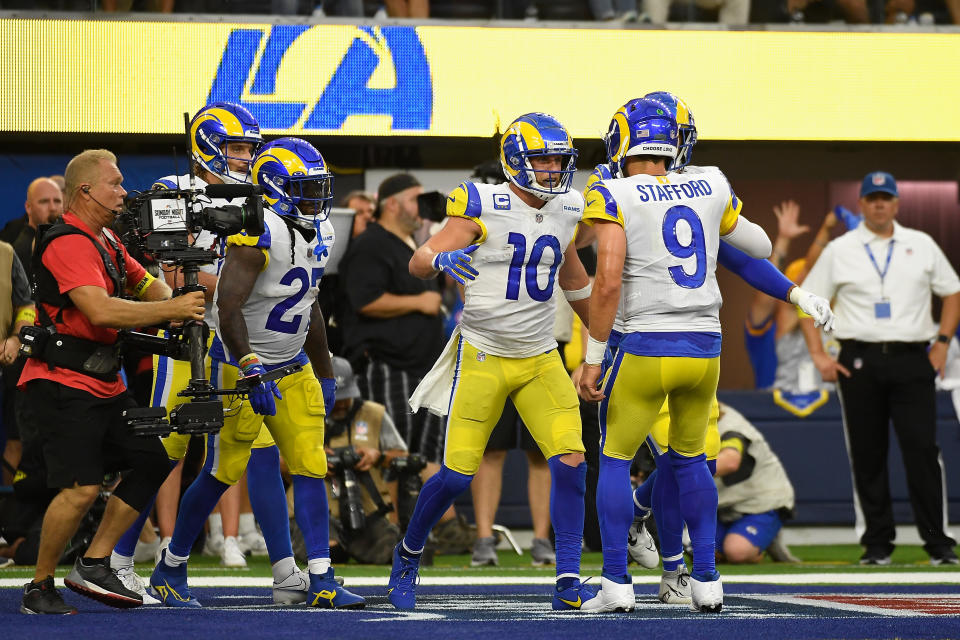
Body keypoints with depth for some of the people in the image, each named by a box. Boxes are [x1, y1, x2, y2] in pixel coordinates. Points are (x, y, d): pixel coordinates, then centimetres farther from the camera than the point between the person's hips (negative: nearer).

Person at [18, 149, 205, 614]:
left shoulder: (105, 241, 16)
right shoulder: (68, 244, -18)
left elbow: (144, 283, 26)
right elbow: (101, 312, -29)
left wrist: (173, 306, 2)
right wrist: (172, 309, -25)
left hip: (103, 384, 10)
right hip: (62, 385, -10)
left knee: (150, 462, 7)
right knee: (81, 489, -16)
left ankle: (92, 566, 11)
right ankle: (39, 587, -1)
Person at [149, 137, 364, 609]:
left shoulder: (318, 234, 7)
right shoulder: (259, 233, -21)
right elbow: (228, 309, -29)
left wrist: (325, 376, 21)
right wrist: (251, 370, -37)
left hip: (292, 368, 8)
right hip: (241, 364, -7)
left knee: (310, 468, -2)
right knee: (222, 472, -1)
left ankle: (321, 581, -5)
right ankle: (170, 568, 16)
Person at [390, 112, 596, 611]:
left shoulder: (564, 211, 5)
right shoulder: (484, 207, -12)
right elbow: (417, 263, -14)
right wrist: (442, 259, -36)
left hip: (541, 361, 4)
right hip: (483, 358, -4)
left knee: (570, 464, -12)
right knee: (457, 474, -5)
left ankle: (568, 585, -5)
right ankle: (408, 553, 23)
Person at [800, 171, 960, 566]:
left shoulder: (922, 245, 11)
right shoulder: (839, 251, 8)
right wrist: (818, 355, 0)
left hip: (912, 359, 0)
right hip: (859, 362, 0)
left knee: (922, 449, -8)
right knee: (867, 455, 1)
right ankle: (876, 543, 8)